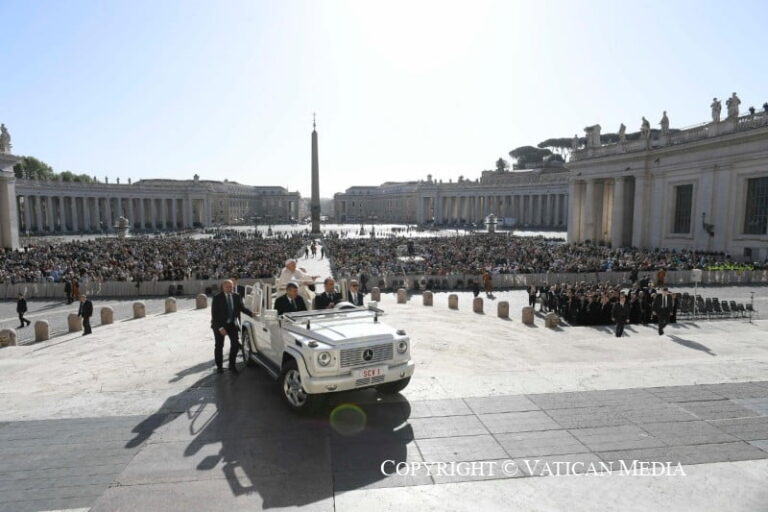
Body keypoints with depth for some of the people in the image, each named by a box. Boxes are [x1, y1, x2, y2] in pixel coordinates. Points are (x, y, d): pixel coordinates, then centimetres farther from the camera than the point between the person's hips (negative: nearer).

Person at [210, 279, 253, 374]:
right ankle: (219, 366, 24)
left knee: (235, 344, 0)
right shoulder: (217, 298, -13)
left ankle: (232, 365, 15)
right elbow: (214, 314, -15)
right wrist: (220, 327, -21)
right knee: (219, 346, 9)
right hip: (219, 325, -3)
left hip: (232, 324, 3)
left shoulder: (236, 296, -1)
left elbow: (241, 307, 6)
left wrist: (251, 313, -12)